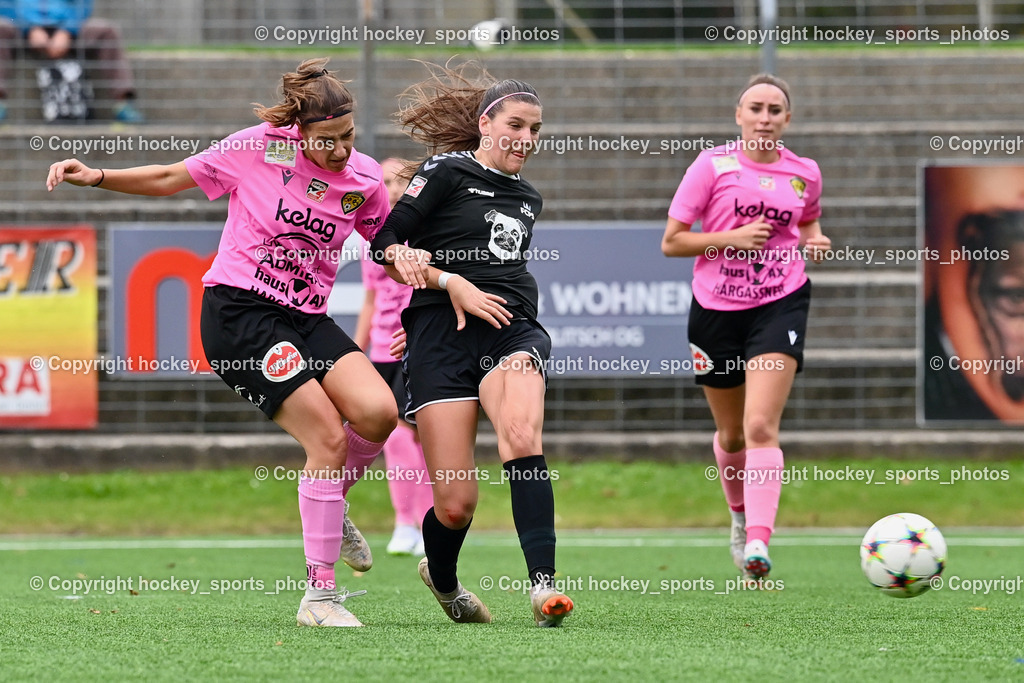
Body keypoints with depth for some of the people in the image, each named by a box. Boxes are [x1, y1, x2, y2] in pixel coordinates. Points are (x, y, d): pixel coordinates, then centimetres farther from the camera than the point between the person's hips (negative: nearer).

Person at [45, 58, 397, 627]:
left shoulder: (364, 178, 4)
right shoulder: (257, 148, -6)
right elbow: (170, 179, 7)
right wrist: (95, 177, -4)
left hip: (307, 318, 5)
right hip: (239, 309, -5)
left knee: (379, 411, -21)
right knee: (329, 436, -18)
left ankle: (328, 504, 12)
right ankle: (320, 595, -10)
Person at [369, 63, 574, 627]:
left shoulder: (527, 199, 21)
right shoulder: (447, 172, 2)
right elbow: (384, 247, -2)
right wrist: (450, 282, -11)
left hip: (512, 331, 4)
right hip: (443, 335, -4)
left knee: (521, 434, -30)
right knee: (456, 505, -8)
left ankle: (543, 583, -38)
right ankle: (441, 578, 27)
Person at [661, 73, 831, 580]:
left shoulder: (804, 173, 4)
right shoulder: (712, 166, -4)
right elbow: (671, 242, -4)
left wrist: (814, 241, 3)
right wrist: (732, 238, -17)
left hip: (781, 305, -1)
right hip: (717, 309, 1)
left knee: (761, 426, -18)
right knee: (731, 433, 14)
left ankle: (758, 543, -28)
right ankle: (740, 516, 44)